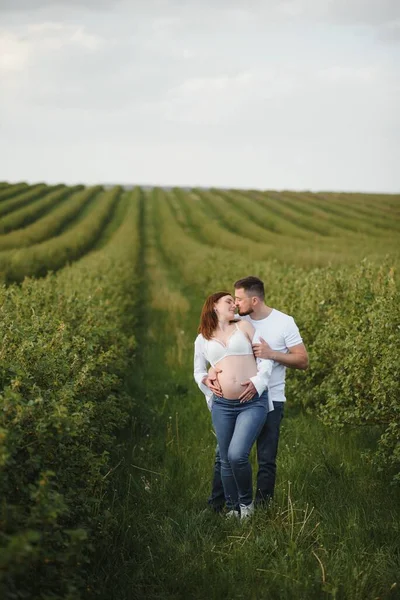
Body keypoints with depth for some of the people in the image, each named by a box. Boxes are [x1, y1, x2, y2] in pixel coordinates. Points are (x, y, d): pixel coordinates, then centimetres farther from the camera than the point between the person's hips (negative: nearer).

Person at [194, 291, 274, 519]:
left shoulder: (244, 326, 9)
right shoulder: (202, 339, 14)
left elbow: (265, 356, 6)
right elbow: (199, 372, 25)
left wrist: (258, 381, -8)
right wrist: (207, 381, 6)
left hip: (254, 402, -2)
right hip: (223, 405, 3)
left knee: (237, 455, -16)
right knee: (226, 461, 6)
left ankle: (247, 502, 10)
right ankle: (233, 509, 26)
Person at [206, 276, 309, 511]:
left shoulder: (285, 323, -8)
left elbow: (303, 361, -8)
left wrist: (271, 353, -21)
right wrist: (212, 371, -24)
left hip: (271, 401, -3)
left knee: (267, 461, 5)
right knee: (224, 454, 6)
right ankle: (214, 507, 16)